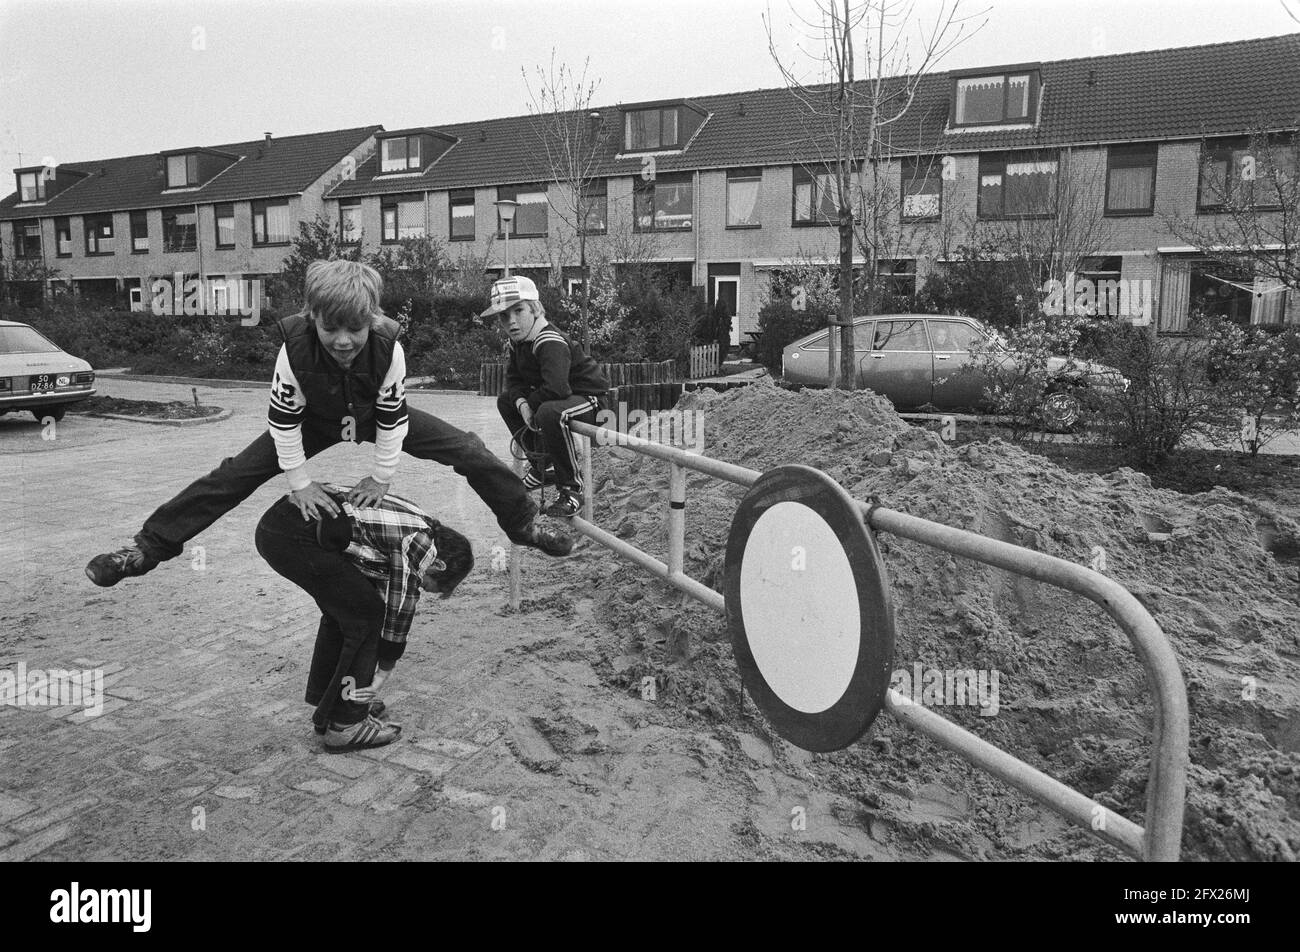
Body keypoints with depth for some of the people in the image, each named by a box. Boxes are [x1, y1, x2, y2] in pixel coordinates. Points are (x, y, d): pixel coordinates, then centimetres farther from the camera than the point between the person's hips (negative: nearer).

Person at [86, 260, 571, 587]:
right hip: (316, 422, 0)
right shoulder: (295, 346, -35)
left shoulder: (388, 347, -35)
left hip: (374, 416, 0)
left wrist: (381, 477, -18)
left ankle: (524, 522, 8)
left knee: (467, 450, -11)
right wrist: (300, 481, -21)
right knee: (237, 473, -14)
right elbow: (284, 418, -23)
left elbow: (392, 416, -23)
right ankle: (148, 547, -3)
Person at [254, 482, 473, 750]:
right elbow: (399, 611, 2)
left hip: (273, 522, 10)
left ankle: (325, 706, 33)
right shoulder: (419, 546, -5)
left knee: (342, 610, 23)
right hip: (297, 537, -10)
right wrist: (382, 674, 15)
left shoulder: (414, 523, 22)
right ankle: (345, 725, 8)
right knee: (366, 614, 1)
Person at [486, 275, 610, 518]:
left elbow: (556, 389, -39)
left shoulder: (551, 343, -27)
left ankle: (571, 489, -25)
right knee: (505, 401, 15)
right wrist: (521, 403, -14)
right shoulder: (518, 342, 3)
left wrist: (531, 402, -19)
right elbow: (514, 379, 8)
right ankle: (543, 466, 22)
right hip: (561, 398, 10)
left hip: (590, 400, -10)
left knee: (550, 413, -40)